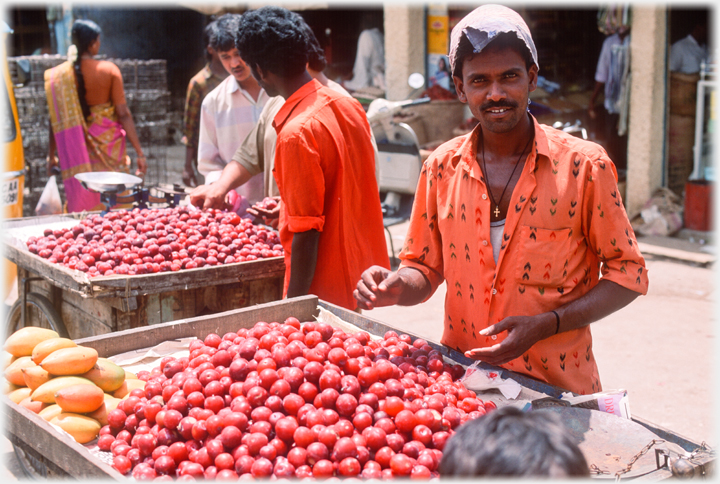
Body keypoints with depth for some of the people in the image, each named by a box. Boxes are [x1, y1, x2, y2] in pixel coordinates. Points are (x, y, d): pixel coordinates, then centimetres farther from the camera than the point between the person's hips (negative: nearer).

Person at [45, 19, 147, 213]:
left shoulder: (58, 75, -4)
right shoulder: (109, 70, -7)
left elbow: (56, 119, -1)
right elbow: (123, 113, -9)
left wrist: (51, 154, 9)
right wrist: (139, 152, -5)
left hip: (77, 150, 1)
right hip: (108, 144, -1)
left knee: (82, 205, 9)